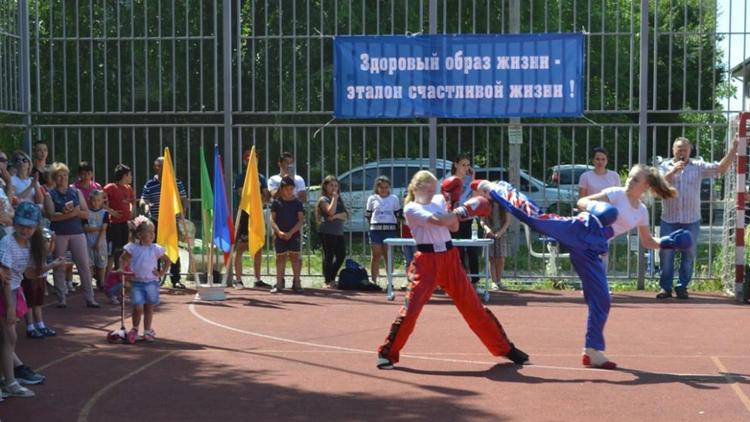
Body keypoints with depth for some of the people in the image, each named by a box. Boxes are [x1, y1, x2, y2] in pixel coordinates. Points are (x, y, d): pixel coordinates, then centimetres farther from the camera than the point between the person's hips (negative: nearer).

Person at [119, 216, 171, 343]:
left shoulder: (155, 249, 0)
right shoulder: (132, 248, -3)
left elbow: (167, 260, 10)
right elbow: (123, 259, 9)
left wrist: (161, 273, 1)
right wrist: (123, 269, -7)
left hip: (151, 283, 2)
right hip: (137, 282, -2)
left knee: (149, 308, 9)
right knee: (138, 307, -9)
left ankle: (147, 331, 21)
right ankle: (135, 329, 13)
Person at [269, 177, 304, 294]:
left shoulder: (297, 202, 2)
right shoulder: (276, 202, 3)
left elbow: (301, 220, -2)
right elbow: (272, 219, 1)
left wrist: (291, 233, -12)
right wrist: (278, 231, -14)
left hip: (294, 235, -1)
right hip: (280, 235, 1)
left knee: (295, 257, -1)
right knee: (280, 258, 5)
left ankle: (296, 283, 2)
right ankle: (279, 284, 9)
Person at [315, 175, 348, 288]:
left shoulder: (339, 199, 18)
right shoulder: (323, 199, -2)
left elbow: (346, 215, 6)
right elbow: (330, 211, -20)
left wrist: (336, 216, -13)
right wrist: (334, 198, -11)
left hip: (339, 232, 7)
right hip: (327, 231, -7)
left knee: (341, 255, 6)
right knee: (328, 256, -5)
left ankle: (331, 278, 20)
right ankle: (328, 282, -2)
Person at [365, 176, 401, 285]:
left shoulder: (394, 198, 5)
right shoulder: (372, 199, 6)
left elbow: (399, 215, 10)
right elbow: (367, 215, 12)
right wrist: (373, 223, 3)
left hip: (390, 230, 0)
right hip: (375, 230, 0)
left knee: (388, 256, 3)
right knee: (376, 256, 3)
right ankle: (373, 280, 6)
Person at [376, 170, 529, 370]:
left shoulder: (439, 200, 12)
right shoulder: (411, 209, -7)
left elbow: (454, 227, 9)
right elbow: (439, 221, -21)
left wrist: (453, 207, -5)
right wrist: (465, 210, -15)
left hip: (450, 257, 5)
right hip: (426, 260, -5)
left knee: (473, 305, 8)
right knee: (411, 307, -11)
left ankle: (504, 348, 15)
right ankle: (387, 352, 3)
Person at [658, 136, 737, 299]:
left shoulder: (698, 166, 6)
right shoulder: (665, 166, 4)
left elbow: (721, 168, -2)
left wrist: (733, 148, -10)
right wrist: (673, 171, -19)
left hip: (691, 220, 1)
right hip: (669, 220, -1)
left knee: (689, 255, 5)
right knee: (666, 254, 2)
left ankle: (682, 287, 15)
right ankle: (665, 287, 11)